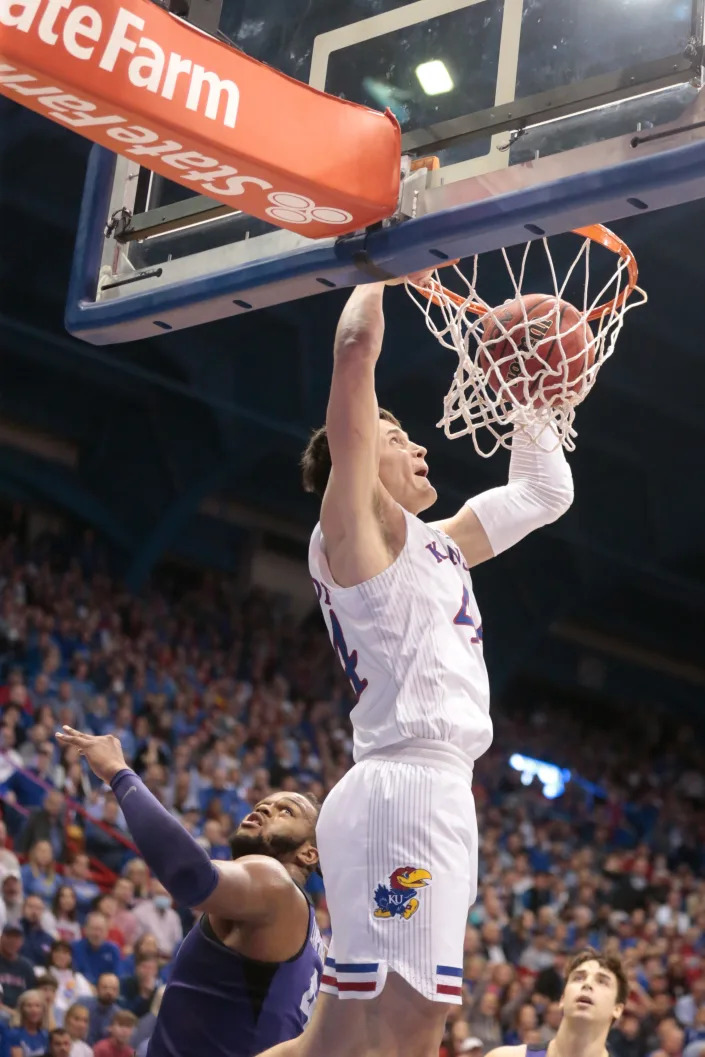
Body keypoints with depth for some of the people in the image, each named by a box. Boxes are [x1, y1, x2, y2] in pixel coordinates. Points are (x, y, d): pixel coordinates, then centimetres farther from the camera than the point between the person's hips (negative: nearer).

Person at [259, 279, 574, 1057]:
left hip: (436, 795, 9)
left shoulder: (430, 545, 24)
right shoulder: (352, 526, 0)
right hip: (401, 792, -9)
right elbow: (355, 352, -7)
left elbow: (544, 495, 35)